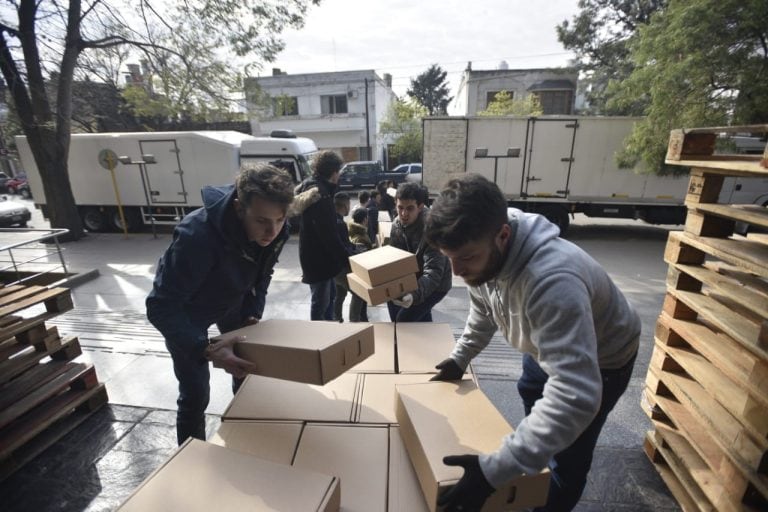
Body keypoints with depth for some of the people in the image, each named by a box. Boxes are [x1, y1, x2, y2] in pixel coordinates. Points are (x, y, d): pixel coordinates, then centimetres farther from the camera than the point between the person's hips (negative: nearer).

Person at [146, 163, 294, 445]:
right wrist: (206, 350, -48)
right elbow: (161, 307, -37)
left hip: (231, 301, 5)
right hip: (185, 311, -5)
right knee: (195, 394, -1)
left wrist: (252, 314, -16)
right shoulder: (198, 235, -42)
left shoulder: (274, 232, -24)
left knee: (248, 369, 18)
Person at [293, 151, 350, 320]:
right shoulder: (320, 195, -23)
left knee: (330, 295, 23)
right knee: (320, 301, 3)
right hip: (317, 256, -11)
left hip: (318, 254, 11)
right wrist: (345, 257, -25)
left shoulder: (312, 187, 9)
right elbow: (328, 233, -27)